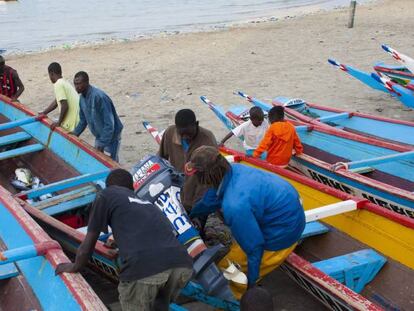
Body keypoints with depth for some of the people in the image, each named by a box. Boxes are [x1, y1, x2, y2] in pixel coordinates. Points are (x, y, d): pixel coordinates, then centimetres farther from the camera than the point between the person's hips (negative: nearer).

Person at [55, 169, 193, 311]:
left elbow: (89, 242, 25)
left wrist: (75, 267, 44)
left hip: (144, 268, -5)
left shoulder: (106, 195, 22)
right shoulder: (148, 204, 37)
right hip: (182, 264, 5)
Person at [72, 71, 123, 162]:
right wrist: (75, 133, 4)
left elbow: (109, 123, -29)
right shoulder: (82, 97, -1)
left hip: (111, 136, -8)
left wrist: (102, 143, -29)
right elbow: (83, 119, 15)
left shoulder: (99, 96, -28)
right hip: (99, 136, 8)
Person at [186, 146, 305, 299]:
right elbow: (211, 199, 9)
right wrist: (189, 215, 26)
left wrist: (251, 281, -8)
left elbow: (254, 246, -25)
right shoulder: (234, 168, -11)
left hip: (281, 234, -8)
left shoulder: (235, 206, -37)